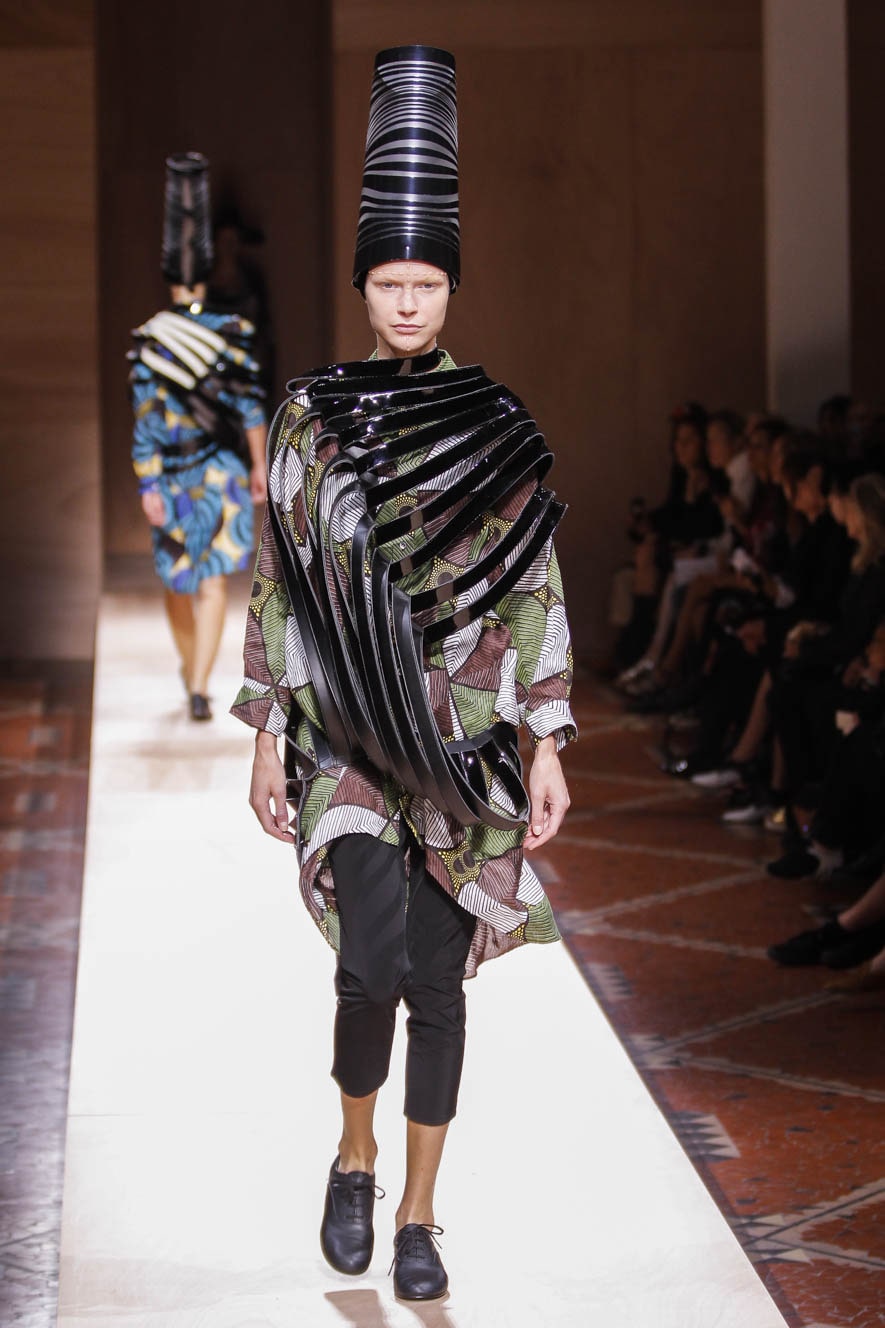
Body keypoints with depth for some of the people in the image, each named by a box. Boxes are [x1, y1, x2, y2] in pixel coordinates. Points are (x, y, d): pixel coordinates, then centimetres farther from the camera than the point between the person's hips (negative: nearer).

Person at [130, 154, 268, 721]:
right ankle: (200, 687, -16)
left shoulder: (148, 341, -8)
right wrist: (259, 466, 5)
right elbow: (251, 404, -5)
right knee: (213, 583, -2)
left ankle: (190, 667, 40)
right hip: (223, 472, -1)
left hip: (171, 472, 1)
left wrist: (148, 487, -9)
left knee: (177, 576, 20)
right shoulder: (234, 331, -6)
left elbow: (145, 419, -11)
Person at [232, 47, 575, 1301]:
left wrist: (550, 747, -2)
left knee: (440, 976, 4)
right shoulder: (310, 419, 3)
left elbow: (537, 592, 4)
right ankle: (355, 1158, 12)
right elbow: (277, 585, 4)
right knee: (376, 957, -16)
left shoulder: (500, 430, 3)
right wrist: (267, 742, 0)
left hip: (464, 739, 1)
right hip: (347, 733, -1)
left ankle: (420, 1214, 19)